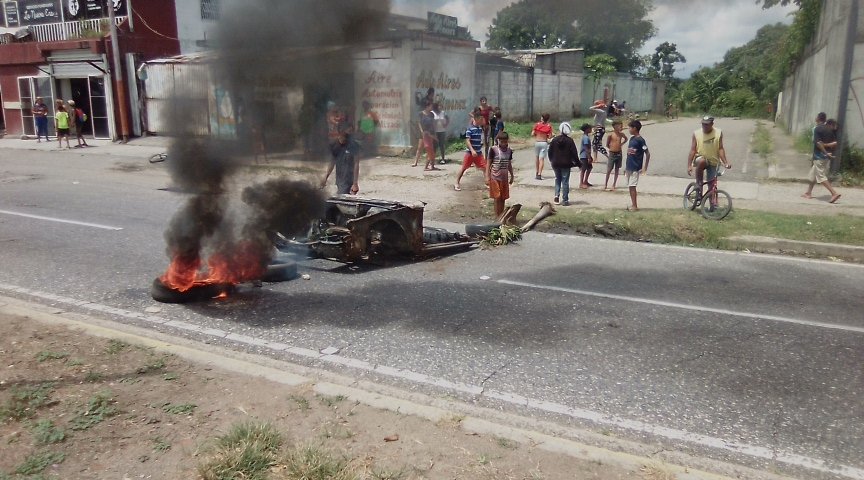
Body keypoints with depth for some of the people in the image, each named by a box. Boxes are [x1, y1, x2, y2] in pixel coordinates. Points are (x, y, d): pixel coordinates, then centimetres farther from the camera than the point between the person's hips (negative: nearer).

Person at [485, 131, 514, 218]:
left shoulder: (509, 151, 5)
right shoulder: (493, 150, -9)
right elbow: (489, 164, -7)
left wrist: (512, 176, 17)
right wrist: (487, 177, -11)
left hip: (504, 177, 4)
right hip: (495, 177, -4)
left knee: (503, 198, 8)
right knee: (497, 198, -4)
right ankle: (497, 217, 2)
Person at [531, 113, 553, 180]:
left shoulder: (537, 124, -2)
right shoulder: (549, 126, -3)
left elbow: (532, 134, -6)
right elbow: (550, 137, -5)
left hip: (537, 142, 1)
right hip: (544, 143, -1)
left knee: (537, 158, 17)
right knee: (542, 159, -2)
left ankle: (536, 173, 23)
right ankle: (539, 174, -10)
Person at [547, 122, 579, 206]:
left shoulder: (554, 140, 1)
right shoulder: (570, 141, -9)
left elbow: (550, 152, 6)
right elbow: (574, 153, -9)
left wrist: (552, 161, 20)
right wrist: (577, 163, 2)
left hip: (556, 164, 3)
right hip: (566, 164, -3)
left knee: (557, 180, 17)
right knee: (565, 181, 2)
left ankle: (557, 196, 3)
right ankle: (565, 200, 2)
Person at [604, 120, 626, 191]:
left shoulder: (621, 134, 2)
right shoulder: (610, 135, -10)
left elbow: (626, 139, 23)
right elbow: (607, 145, 1)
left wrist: (621, 144, 11)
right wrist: (613, 148, 3)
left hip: (619, 154, 4)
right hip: (612, 154, -4)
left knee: (617, 170, 6)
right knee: (609, 170, 1)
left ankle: (613, 185, 13)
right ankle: (606, 185, 10)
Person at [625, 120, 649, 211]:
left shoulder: (640, 140, -14)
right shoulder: (632, 138, 11)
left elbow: (648, 154, -14)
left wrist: (645, 168, -15)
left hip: (635, 168, -8)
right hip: (629, 166, 8)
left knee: (632, 186, -8)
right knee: (630, 186, 11)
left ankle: (634, 206, -3)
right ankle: (632, 205, 19)